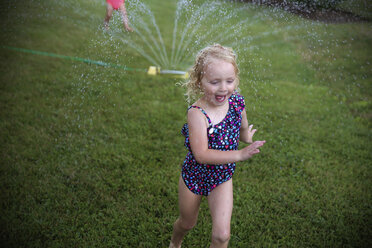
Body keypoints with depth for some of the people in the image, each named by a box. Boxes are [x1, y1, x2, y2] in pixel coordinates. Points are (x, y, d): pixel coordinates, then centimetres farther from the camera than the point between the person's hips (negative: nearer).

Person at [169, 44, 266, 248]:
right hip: (194, 175, -2)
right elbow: (201, 155, -35)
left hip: (222, 177, 3)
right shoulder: (197, 113, -31)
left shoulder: (237, 102, -15)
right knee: (187, 223, 24)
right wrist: (240, 155, -38)